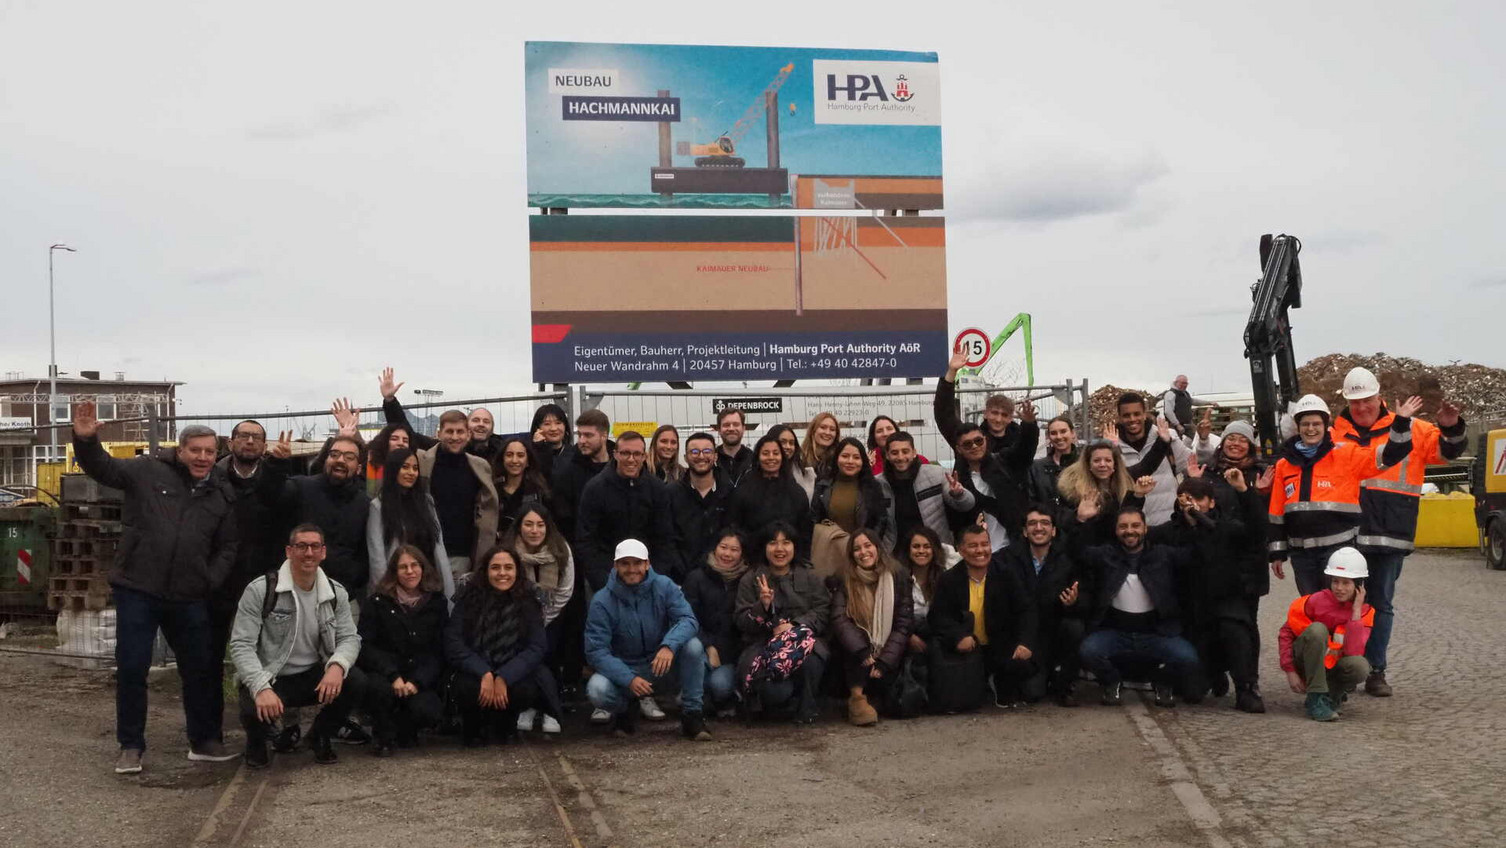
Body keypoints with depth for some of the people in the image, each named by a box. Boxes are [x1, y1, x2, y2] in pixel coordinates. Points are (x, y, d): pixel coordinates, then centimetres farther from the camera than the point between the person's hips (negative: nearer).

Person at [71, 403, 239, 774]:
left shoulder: (222, 493, 9)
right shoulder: (149, 471, -1)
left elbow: (227, 547, 12)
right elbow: (102, 468, -5)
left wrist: (210, 582, -1)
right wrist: (85, 440, -25)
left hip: (189, 597, 3)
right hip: (137, 590, -3)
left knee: (200, 669, 10)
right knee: (131, 668, 3)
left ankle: (205, 741, 26)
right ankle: (130, 746, 18)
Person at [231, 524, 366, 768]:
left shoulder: (336, 593, 1)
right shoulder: (260, 590, -13)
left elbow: (349, 637, -1)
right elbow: (241, 645, -16)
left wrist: (337, 665, -26)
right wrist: (261, 688, -32)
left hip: (314, 676, 4)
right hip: (270, 679, -4)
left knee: (356, 682, -24)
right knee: (256, 711, -36)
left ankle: (320, 736, 7)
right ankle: (256, 743, 6)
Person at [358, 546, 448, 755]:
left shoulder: (437, 602, 5)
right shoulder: (379, 601, 0)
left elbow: (439, 652, 1)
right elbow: (364, 646, -9)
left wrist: (417, 682, -16)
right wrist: (394, 676, -23)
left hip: (422, 681, 1)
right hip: (385, 674, -1)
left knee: (428, 711, -29)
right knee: (379, 687, -35)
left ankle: (405, 731, 10)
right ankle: (384, 738, -3)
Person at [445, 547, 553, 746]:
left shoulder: (528, 602, -2)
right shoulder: (469, 599, -3)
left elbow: (537, 647, -9)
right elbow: (453, 643, -10)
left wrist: (504, 678, -24)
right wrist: (485, 674, -26)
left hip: (514, 672, 1)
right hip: (476, 672, -1)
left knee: (528, 689, -31)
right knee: (467, 688, -33)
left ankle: (506, 723, 5)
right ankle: (473, 725, 4)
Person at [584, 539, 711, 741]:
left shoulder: (664, 586, -8)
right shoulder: (602, 602, -12)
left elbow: (687, 619, -19)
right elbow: (597, 650, -17)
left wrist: (669, 646, -41)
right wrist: (629, 679, -31)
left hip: (662, 666, 1)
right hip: (624, 670, -1)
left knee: (693, 646, -27)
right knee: (597, 689, -31)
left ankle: (692, 715, -13)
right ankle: (624, 711, 7)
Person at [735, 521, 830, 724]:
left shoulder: (809, 576, 11)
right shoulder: (750, 580, 9)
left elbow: (822, 611, 2)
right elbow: (742, 622, 4)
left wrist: (795, 626, -15)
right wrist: (762, 606, -16)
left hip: (803, 637, 1)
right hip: (763, 643, -1)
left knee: (811, 661, -37)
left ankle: (806, 710, -8)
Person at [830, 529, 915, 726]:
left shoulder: (898, 577, -1)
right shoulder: (845, 581, -1)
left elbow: (904, 623, -7)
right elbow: (839, 620, -15)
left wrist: (885, 661, -19)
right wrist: (863, 653, -31)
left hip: (888, 652, 0)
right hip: (856, 658, 0)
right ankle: (857, 695, -29)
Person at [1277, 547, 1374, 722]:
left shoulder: (1364, 612, -9)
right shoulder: (1317, 601, -13)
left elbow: (1353, 652, -24)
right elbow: (1286, 631, -6)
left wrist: (1356, 612, -25)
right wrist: (1290, 671, -13)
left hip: (1332, 667, 1)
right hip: (1306, 661, -1)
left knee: (1360, 667, -33)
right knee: (1317, 629, -32)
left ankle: (1330, 696, -2)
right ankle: (1316, 699, -28)